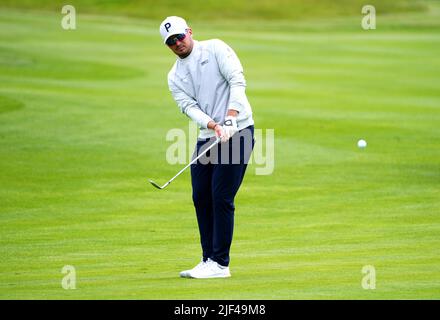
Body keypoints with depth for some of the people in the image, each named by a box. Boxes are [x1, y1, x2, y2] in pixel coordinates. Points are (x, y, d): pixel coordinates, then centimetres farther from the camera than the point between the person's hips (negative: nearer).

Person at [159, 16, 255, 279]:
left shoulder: (215, 49, -1)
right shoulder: (175, 76, 13)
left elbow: (237, 80, -11)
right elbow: (189, 106, -1)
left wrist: (230, 118, -22)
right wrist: (213, 125, -20)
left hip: (237, 131, -6)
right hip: (208, 137, 6)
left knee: (221, 197, -10)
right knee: (201, 196, 5)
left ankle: (220, 264, -8)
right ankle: (209, 260, 15)